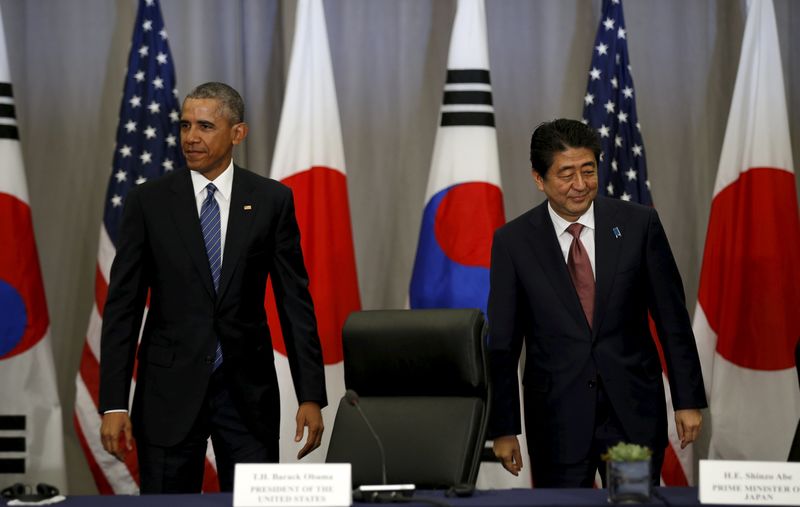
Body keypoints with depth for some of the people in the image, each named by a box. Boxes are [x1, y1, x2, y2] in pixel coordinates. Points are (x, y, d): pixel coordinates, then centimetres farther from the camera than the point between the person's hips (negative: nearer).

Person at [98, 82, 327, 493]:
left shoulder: (271, 200, 2)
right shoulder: (148, 201, 0)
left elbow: (295, 301, 3)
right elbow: (122, 307, -1)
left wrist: (311, 396, -3)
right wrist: (114, 404, -7)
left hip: (247, 390, 0)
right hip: (170, 390, 0)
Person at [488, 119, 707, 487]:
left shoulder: (638, 224, -2)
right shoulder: (513, 242, -2)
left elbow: (672, 317, 3)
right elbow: (503, 342, 1)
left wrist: (688, 401, 2)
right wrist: (503, 429, 0)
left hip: (634, 412, 1)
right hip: (556, 419, 0)